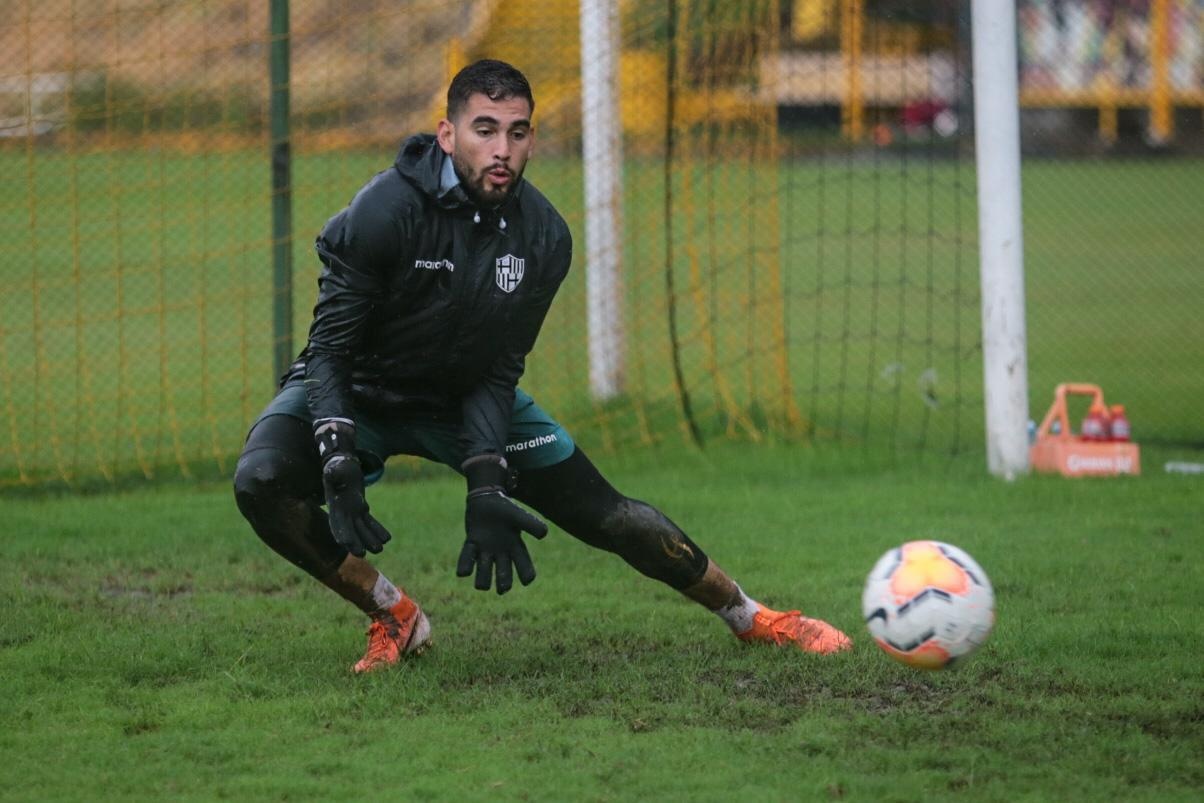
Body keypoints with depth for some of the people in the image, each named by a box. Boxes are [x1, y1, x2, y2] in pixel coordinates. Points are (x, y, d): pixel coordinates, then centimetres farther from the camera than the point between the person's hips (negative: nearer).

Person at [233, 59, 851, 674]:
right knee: (261, 480, -32)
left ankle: (751, 618, 20)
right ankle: (396, 619, -12)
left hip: (467, 397, 3)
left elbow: (498, 370, -10)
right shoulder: (385, 211, -29)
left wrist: (486, 489, -24)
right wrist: (341, 472, -37)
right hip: (359, 390, -3)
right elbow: (331, 347, -25)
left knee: (603, 511, -1)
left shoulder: (543, 237, -15)